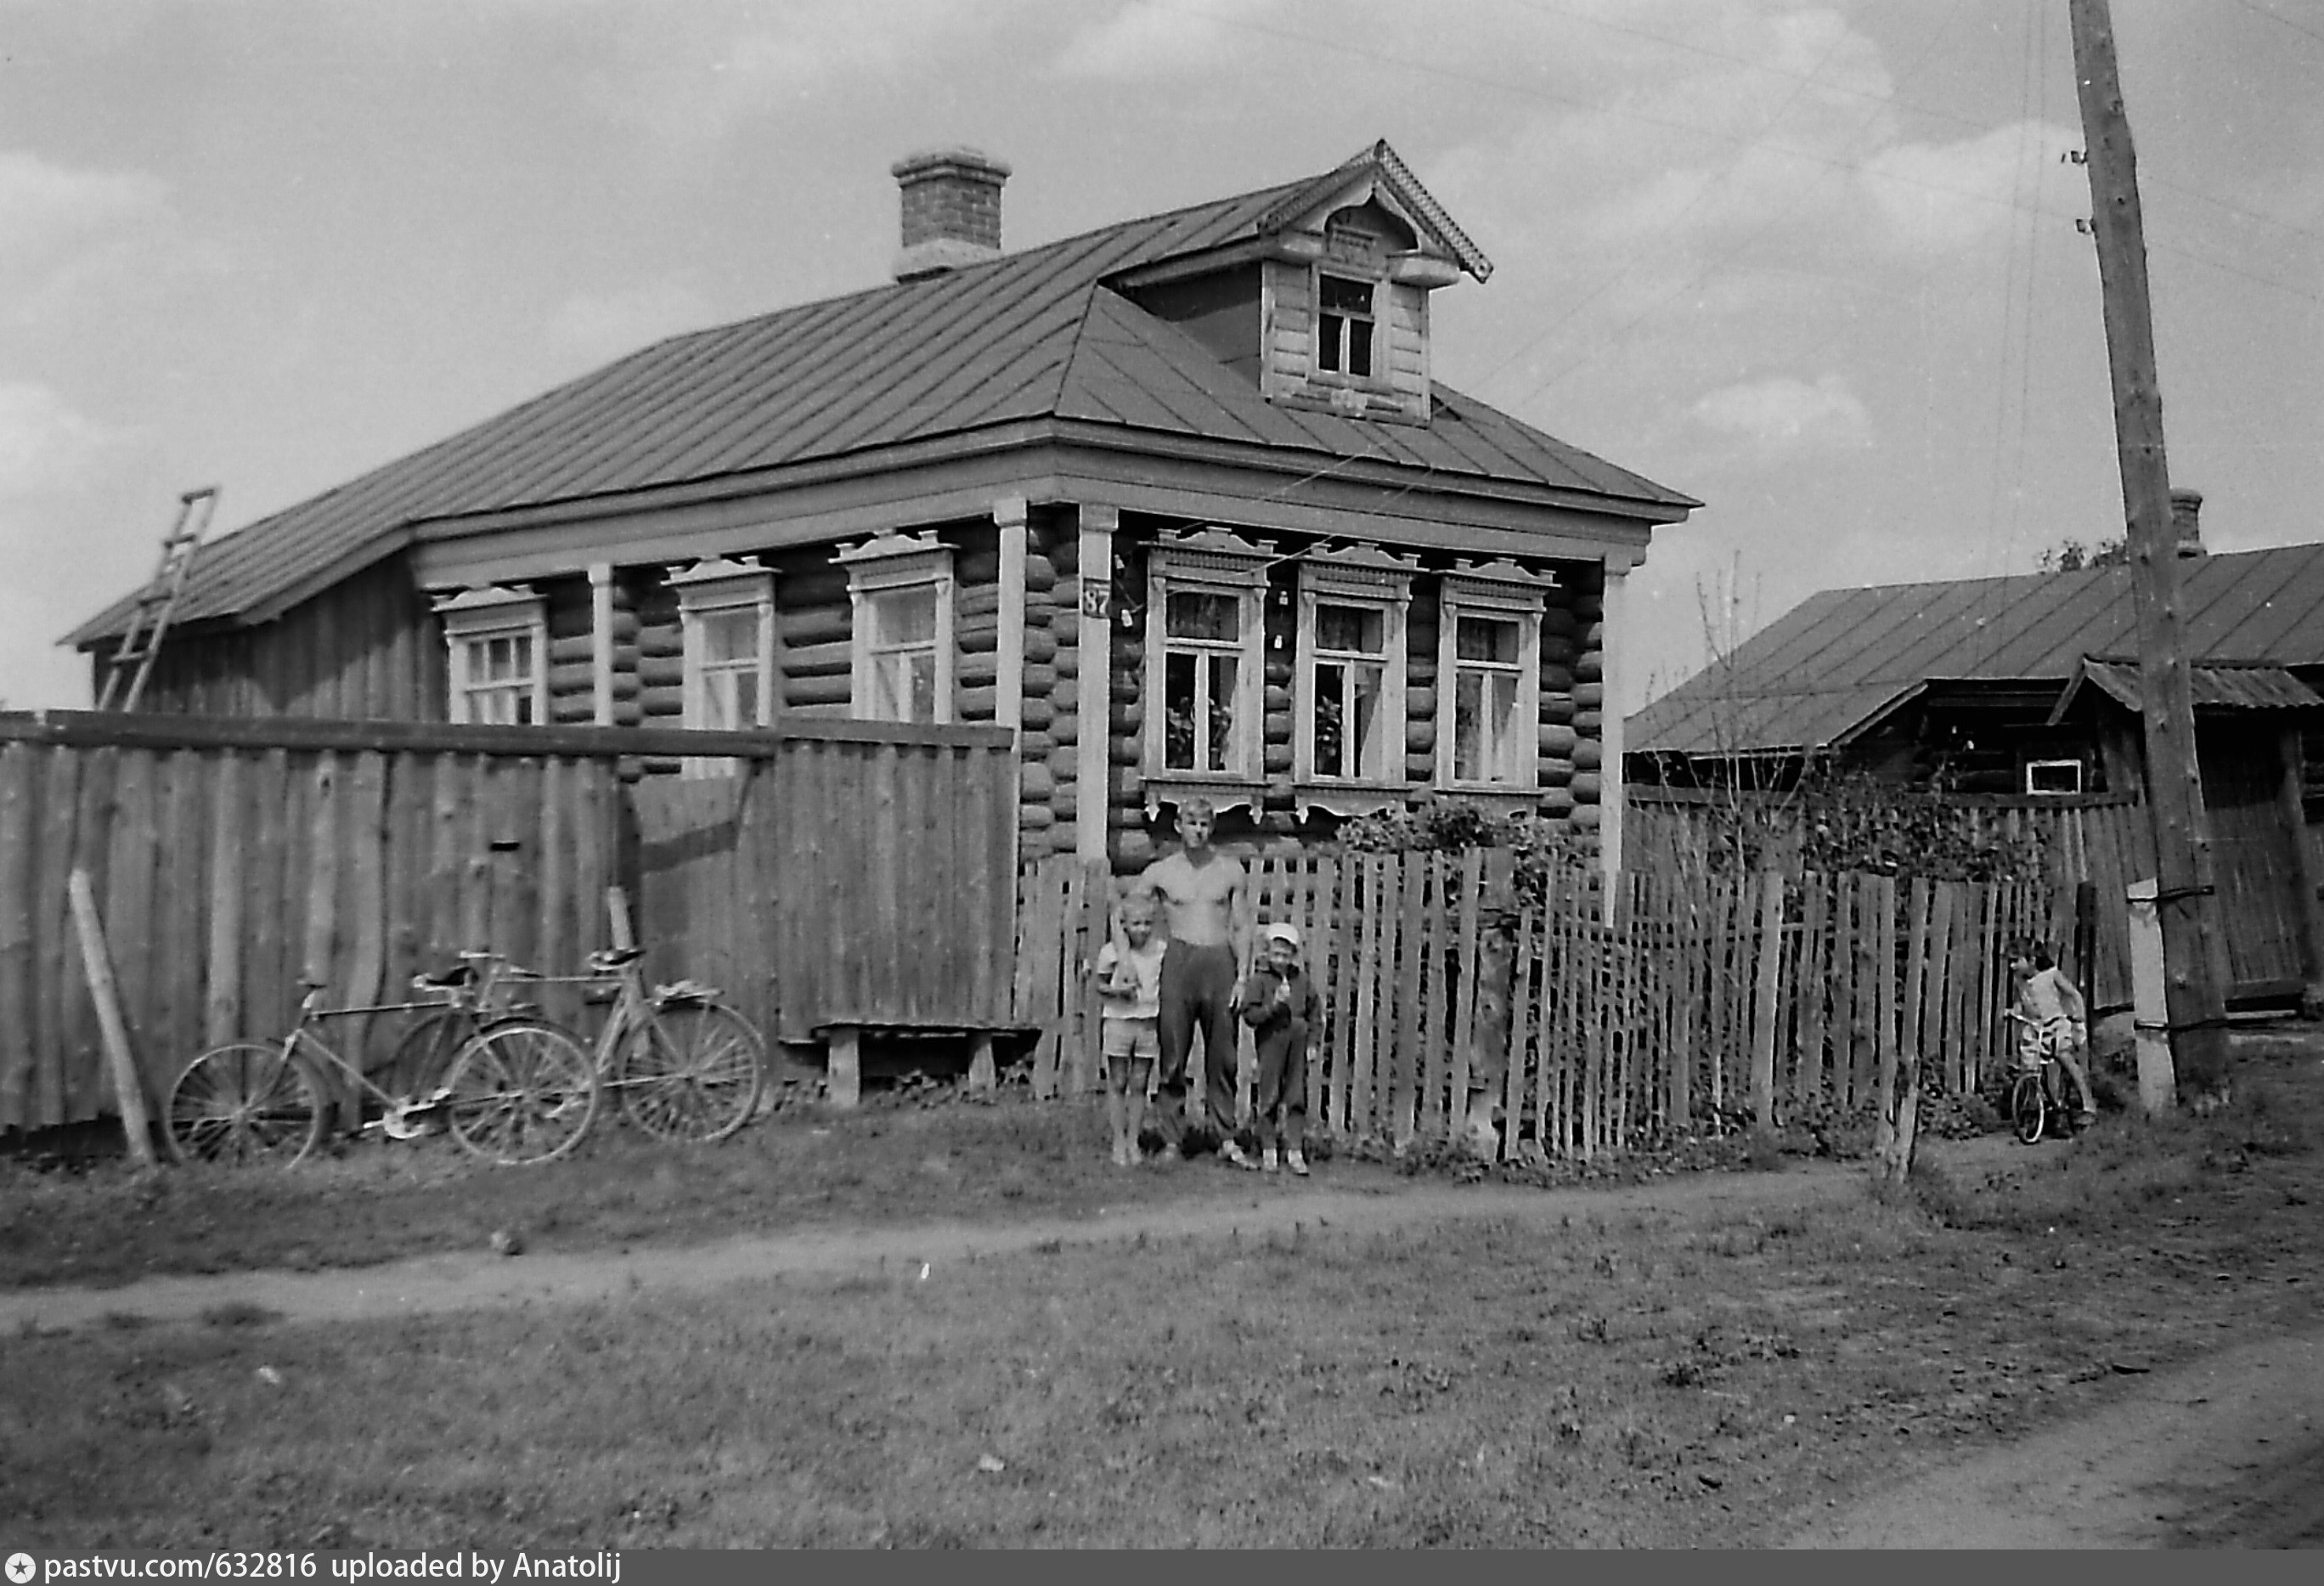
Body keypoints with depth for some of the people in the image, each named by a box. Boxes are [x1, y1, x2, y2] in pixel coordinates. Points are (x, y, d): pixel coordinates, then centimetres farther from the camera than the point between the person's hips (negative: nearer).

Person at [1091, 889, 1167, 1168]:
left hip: (1148, 1022, 1)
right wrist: (1115, 991, -16)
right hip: (1118, 1019, -1)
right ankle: (1118, 1142, 10)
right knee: (1117, 1083, 4)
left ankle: (1133, 1142, 13)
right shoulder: (1110, 951, -6)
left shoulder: (1162, 951, -1)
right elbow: (1100, 985, 4)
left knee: (1140, 1084, 6)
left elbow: (1166, 986, 10)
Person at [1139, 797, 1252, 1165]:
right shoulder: (1159, 872, 6)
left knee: (1222, 1057, 1)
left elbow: (1241, 928, 11)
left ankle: (1227, 1140, 7)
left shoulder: (1231, 871, 9)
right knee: (1173, 1056, -1)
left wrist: (1242, 975, 3)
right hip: (1178, 959, -1)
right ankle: (1172, 1139, 4)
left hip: (1220, 962, 1)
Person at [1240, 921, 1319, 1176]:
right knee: (1269, 1097, 2)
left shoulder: (1302, 980, 7)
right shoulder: (1260, 979, -5)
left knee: (1297, 1097, 3)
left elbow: (1313, 1012, 18)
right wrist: (1273, 1006, -21)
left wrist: (1312, 1038, 10)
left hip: (1297, 1045, 3)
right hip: (1270, 1043, -3)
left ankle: (1295, 1152, 8)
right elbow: (1249, 1015, -10)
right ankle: (1268, 1152, 11)